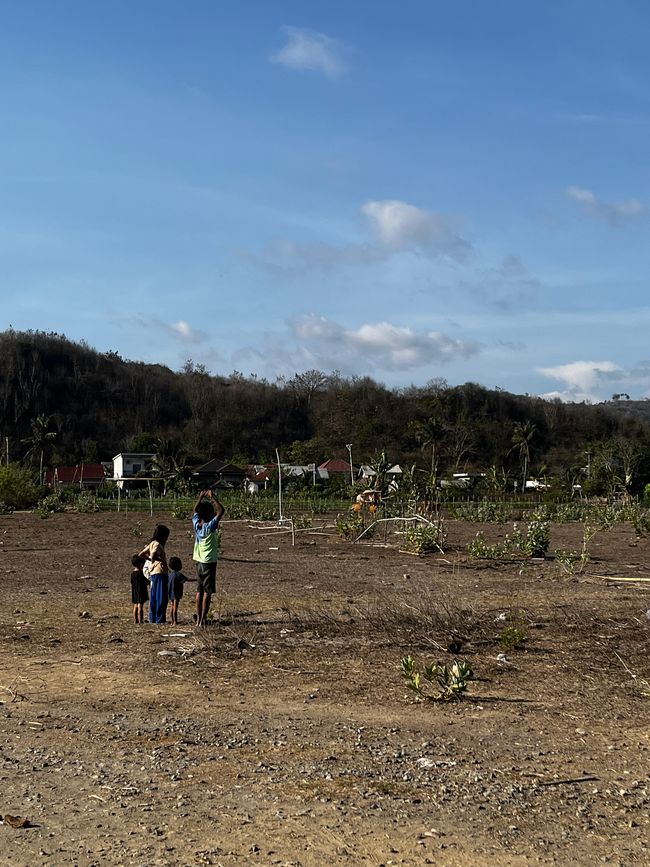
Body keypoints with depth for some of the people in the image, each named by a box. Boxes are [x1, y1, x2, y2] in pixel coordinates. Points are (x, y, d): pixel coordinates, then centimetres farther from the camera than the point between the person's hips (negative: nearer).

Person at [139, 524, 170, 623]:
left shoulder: (152, 543, 14)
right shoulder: (157, 544, -13)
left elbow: (141, 554, 20)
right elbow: (153, 556, -30)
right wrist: (162, 561, -18)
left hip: (153, 573, 10)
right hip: (160, 573, -10)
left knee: (154, 597, 13)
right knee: (161, 598, -6)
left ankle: (152, 619, 17)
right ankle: (160, 619, -4)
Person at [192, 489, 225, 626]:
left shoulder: (196, 524, -1)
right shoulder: (210, 527, -17)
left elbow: (195, 509, 18)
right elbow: (221, 511, -19)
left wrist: (201, 497, 14)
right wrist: (213, 498, -14)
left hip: (199, 561, 6)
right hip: (209, 562, -6)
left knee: (199, 590, 10)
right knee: (207, 591, -3)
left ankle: (198, 618, 12)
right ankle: (203, 619, -5)